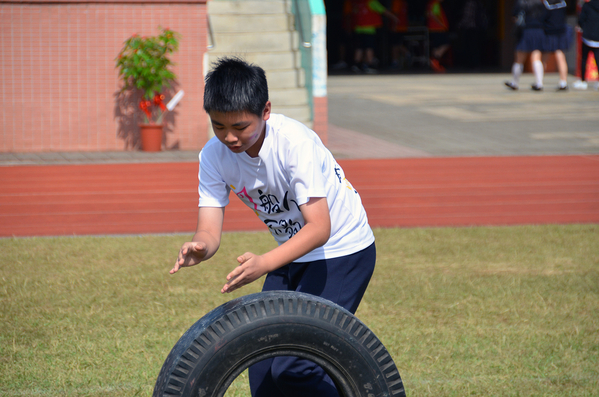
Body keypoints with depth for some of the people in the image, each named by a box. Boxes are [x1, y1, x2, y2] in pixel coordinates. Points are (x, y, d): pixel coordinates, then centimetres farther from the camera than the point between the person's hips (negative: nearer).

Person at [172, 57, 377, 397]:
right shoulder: (214, 156, -12)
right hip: (292, 255, 6)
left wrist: (264, 264, -47)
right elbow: (209, 229, -14)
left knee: (292, 365, -20)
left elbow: (319, 227, -32)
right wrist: (199, 248, -39)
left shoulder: (295, 141, -29)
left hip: (343, 251, -6)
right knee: (262, 369, 2)